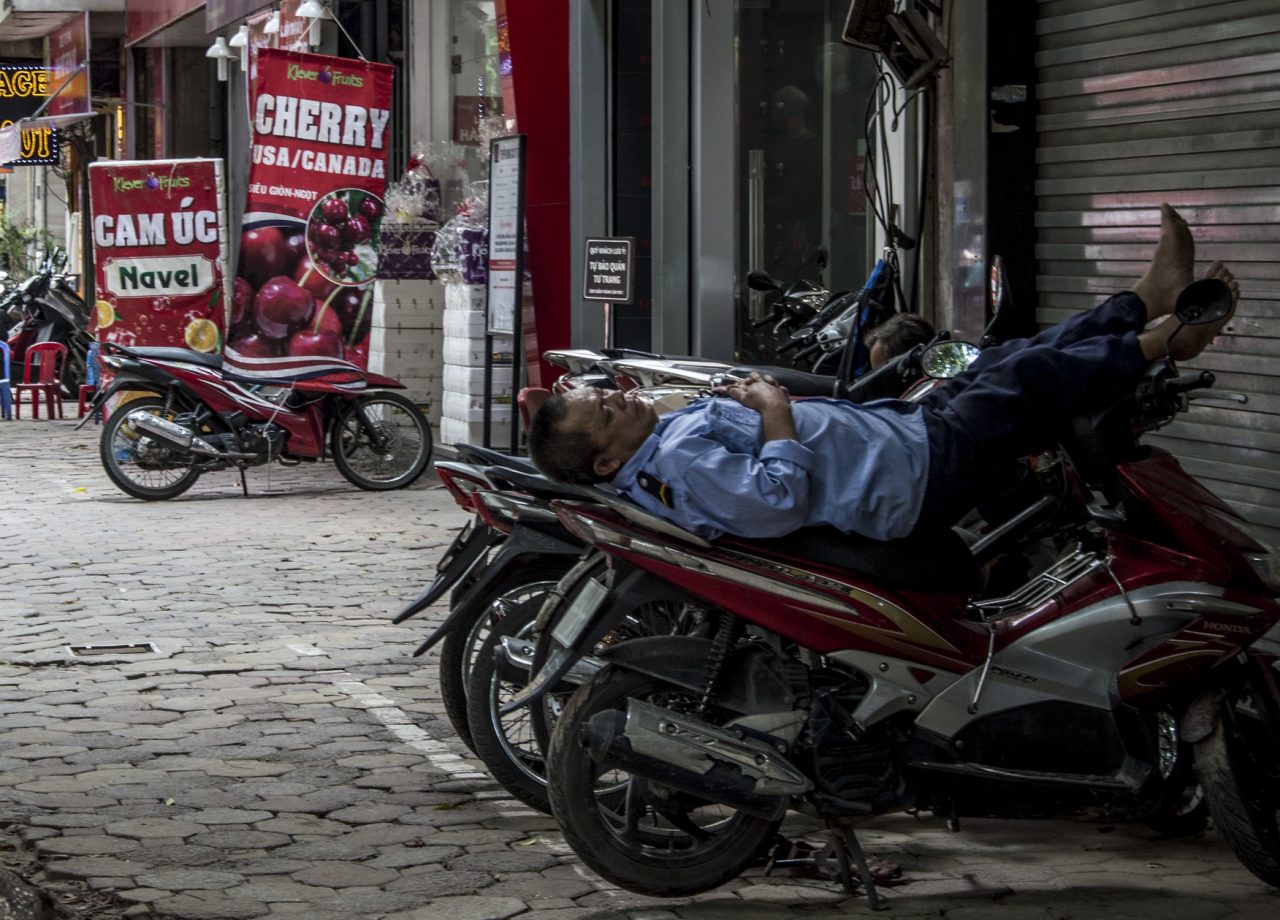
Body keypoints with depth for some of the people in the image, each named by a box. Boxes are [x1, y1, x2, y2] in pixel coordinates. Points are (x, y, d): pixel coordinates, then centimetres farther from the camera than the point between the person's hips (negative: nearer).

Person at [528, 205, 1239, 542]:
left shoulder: (677, 429, 3)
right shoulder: (682, 464, -28)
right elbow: (778, 501, -37)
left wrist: (757, 399, 0)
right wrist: (775, 411, -25)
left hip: (898, 425, 9)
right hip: (917, 471, -9)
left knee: (1002, 362, 17)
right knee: (1031, 380, 2)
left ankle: (1149, 302, 32)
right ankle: (1152, 345, 27)